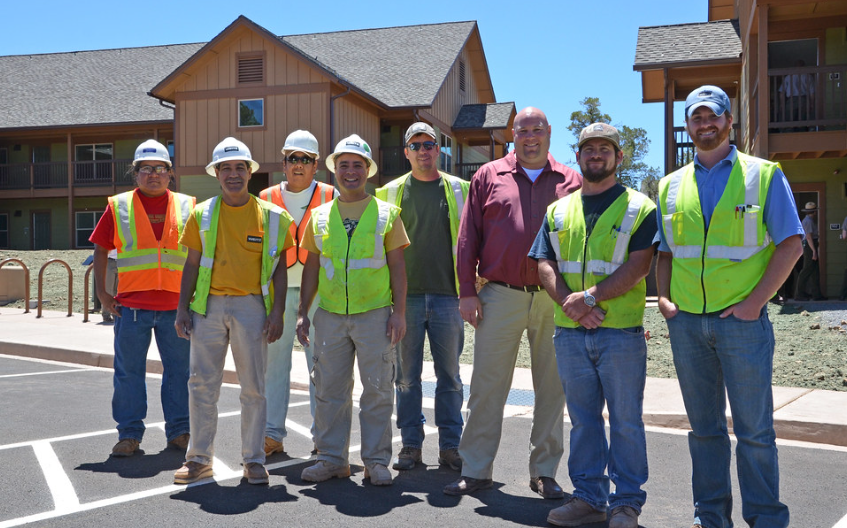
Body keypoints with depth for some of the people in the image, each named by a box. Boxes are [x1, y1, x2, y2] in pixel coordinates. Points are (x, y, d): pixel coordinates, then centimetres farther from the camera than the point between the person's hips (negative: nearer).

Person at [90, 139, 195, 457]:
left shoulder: (187, 207, 7)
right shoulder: (118, 207, 6)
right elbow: (101, 249, 11)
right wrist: (101, 292, 4)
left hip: (176, 304, 1)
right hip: (132, 304, 0)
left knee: (179, 369, 6)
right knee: (129, 371, 5)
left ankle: (179, 431, 18)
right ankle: (129, 434, 15)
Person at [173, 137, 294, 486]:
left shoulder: (271, 216, 3)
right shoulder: (202, 214, 8)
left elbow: (278, 268, 3)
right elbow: (192, 264, 10)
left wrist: (277, 312, -5)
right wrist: (182, 307, 3)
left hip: (251, 306, -1)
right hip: (209, 305, 2)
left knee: (254, 387, 3)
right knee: (202, 384, 4)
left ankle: (254, 460, 14)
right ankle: (200, 458, 16)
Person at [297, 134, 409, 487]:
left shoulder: (386, 213, 4)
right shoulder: (320, 216, 11)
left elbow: (397, 266, 3)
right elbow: (312, 267, 14)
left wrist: (399, 312, -6)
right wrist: (302, 312, 7)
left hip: (375, 314, -2)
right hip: (329, 314, 3)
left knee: (377, 389, 1)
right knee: (329, 389, 7)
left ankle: (377, 461, 12)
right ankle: (332, 458, 19)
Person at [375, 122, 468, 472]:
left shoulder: (459, 189, 7)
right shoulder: (391, 192, 8)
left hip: (447, 294, 0)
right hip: (406, 295, 1)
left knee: (449, 374, 5)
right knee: (407, 375, 5)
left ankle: (450, 446, 14)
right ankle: (410, 444, 16)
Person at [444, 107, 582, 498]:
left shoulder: (569, 181, 8)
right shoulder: (489, 176, 7)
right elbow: (468, 237, 5)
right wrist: (467, 292, -1)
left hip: (554, 299, 1)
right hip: (500, 295, -1)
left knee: (552, 386, 7)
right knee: (487, 385, 3)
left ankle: (544, 472, 21)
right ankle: (476, 470, 14)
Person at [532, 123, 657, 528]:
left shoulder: (639, 208, 1)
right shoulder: (559, 211, 14)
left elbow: (638, 266, -10)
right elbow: (544, 265, 7)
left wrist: (589, 297, -17)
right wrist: (569, 303, -10)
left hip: (621, 332, -4)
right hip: (570, 332, 4)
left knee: (625, 421, 3)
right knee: (582, 419, 11)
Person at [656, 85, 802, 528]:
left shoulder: (762, 175, 3)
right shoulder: (671, 186, 13)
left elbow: (790, 244, -2)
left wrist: (755, 301, -11)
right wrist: (664, 298, 2)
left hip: (742, 319, -3)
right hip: (686, 322, 3)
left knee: (753, 428, 0)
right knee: (704, 426, 11)